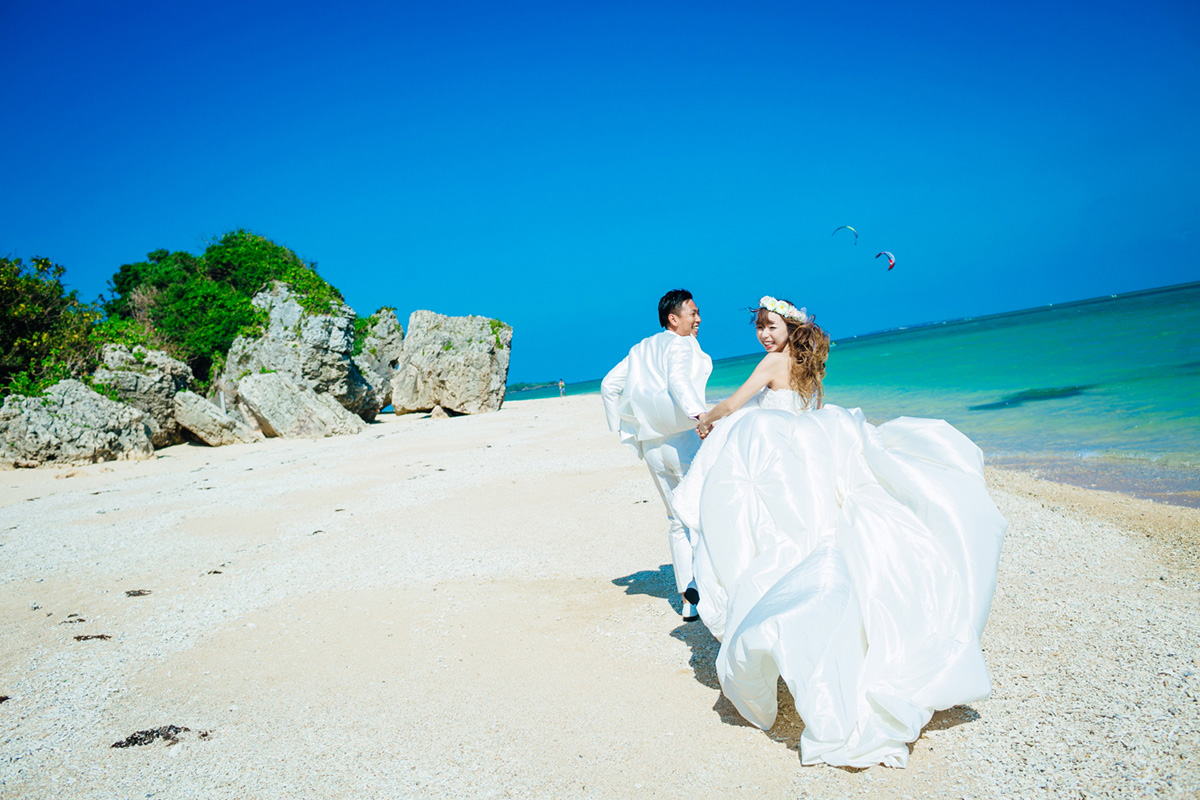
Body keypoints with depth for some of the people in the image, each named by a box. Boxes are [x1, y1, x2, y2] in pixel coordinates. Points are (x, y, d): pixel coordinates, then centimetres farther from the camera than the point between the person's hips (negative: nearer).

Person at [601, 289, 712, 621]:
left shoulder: (642, 348, 18)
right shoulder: (681, 345, -5)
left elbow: (609, 384, 19)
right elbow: (678, 380, -25)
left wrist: (621, 427, 23)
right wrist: (698, 412, -39)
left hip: (652, 447, 7)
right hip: (683, 438, -7)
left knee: (678, 522, 12)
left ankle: (689, 599, 11)